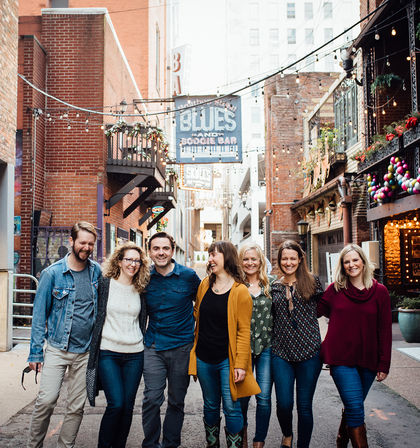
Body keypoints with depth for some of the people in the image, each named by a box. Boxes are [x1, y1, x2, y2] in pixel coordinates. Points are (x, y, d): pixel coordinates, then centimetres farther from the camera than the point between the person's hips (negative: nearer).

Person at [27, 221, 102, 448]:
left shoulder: (96, 271, 3)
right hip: (57, 349, -2)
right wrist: (36, 352, -5)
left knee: (77, 407, 7)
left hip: (85, 351, 3)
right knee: (46, 400, -8)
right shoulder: (52, 273, -6)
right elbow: (39, 313, -2)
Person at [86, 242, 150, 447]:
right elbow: (96, 316, 1)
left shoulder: (140, 290, 8)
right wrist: (93, 350, 0)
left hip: (134, 355, 3)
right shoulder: (105, 284, -1)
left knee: (128, 405, 5)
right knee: (116, 404, -10)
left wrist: (143, 344, 13)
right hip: (108, 353, -3)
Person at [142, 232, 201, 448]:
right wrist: (142, 335, 9)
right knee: (152, 399, -3)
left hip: (182, 347, -1)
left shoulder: (188, 275, -5)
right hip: (153, 347, 1)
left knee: (176, 401, 10)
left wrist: (194, 328, 7)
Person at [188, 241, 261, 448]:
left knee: (231, 407, 0)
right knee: (210, 405, 17)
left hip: (226, 360, -5)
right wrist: (195, 342, 11)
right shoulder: (205, 284, 5)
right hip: (204, 359, 5)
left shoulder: (240, 291, -9)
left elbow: (243, 330, -10)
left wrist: (241, 364, -14)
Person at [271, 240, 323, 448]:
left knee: (304, 406, 4)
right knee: (284, 403, 0)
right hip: (281, 352, 1)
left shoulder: (312, 282, 3)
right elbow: (271, 318, 14)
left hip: (309, 351, -1)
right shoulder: (274, 287, 9)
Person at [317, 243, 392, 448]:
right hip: (341, 357, -2)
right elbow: (317, 311, 12)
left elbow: (385, 330, 4)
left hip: (367, 360, 2)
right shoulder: (335, 289, 1)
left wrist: (384, 364, 2)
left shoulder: (379, 291, 3)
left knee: (352, 408, 13)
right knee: (355, 409, -10)